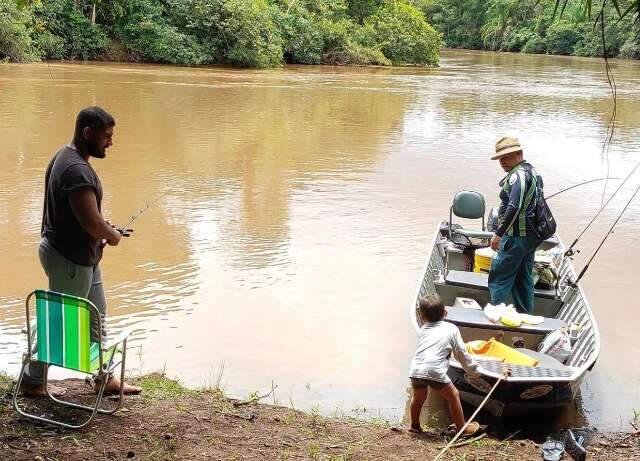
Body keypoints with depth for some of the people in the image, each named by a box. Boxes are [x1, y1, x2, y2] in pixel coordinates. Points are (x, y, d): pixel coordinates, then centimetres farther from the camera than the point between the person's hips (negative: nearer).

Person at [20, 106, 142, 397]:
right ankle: (33, 381, 23)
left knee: (96, 316, 18)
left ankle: (103, 377, 30)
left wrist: (104, 231, 9)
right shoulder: (77, 170, -27)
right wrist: (113, 236, -9)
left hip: (81, 256, 10)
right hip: (70, 260, -10)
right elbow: (92, 222, -29)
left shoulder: (66, 157, 7)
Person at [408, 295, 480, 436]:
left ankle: (415, 425, 43)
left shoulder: (423, 330, 25)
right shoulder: (451, 329, 16)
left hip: (416, 370, 4)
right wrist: (473, 369, 28)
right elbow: (461, 353, 16)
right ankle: (463, 429, 23)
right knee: (453, 396, 16)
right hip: (435, 371, -4)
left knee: (418, 397, 29)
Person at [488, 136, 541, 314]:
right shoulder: (532, 171, 16)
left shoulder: (518, 175, -17)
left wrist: (498, 233, -26)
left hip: (517, 236, -10)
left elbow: (514, 207, -29)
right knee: (524, 278, 16)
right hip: (531, 234, 10)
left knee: (499, 277, -4)